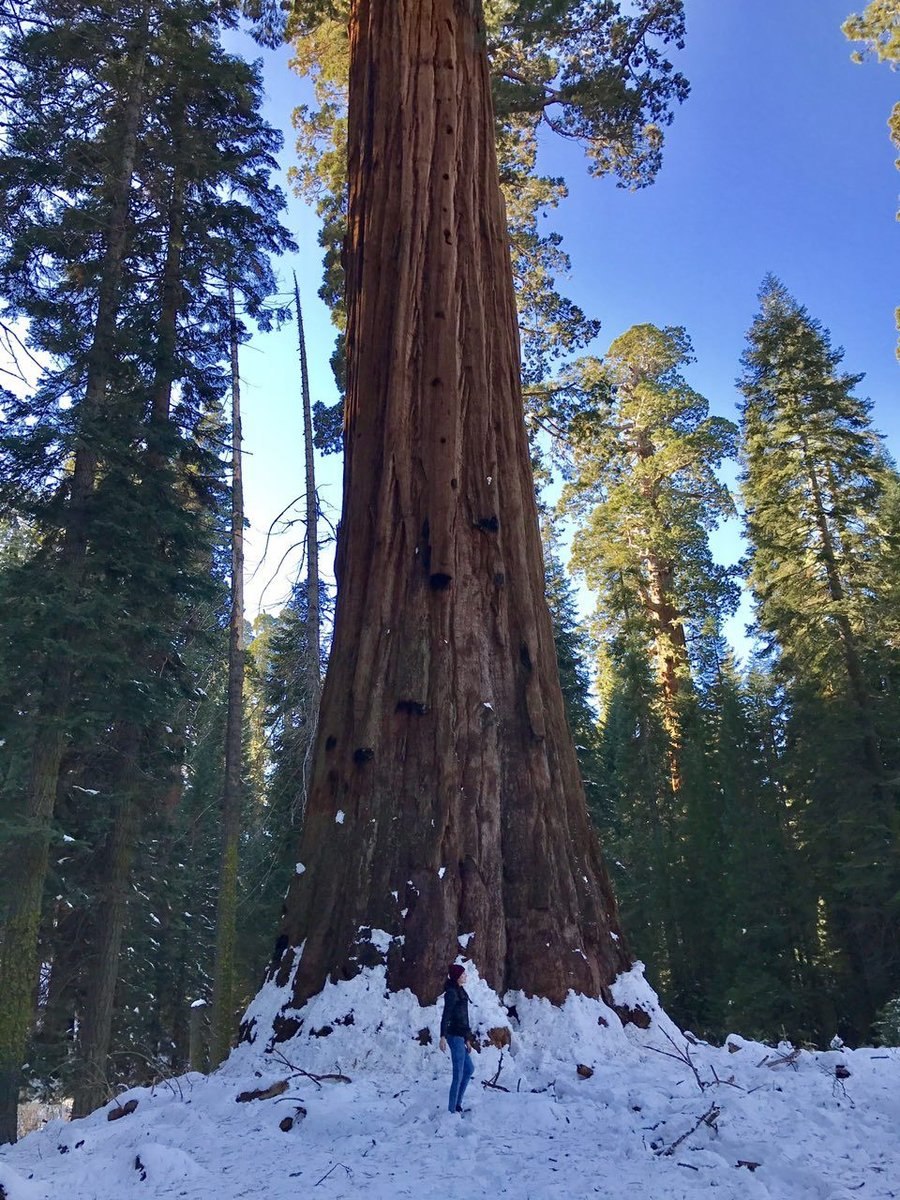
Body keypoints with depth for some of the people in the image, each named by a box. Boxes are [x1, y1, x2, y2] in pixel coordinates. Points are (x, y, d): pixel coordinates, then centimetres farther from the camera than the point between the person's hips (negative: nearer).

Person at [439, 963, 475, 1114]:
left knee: (469, 1069, 18)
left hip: (461, 1036, 10)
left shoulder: (460, 992, 14)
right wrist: (442, 1036, -29)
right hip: (455, 1036, -10)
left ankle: (457, 1104, 25)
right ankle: (452, 1109, 3)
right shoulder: (452, 992, -13)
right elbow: (446, 1016, -21)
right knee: (458, 1074, -4)